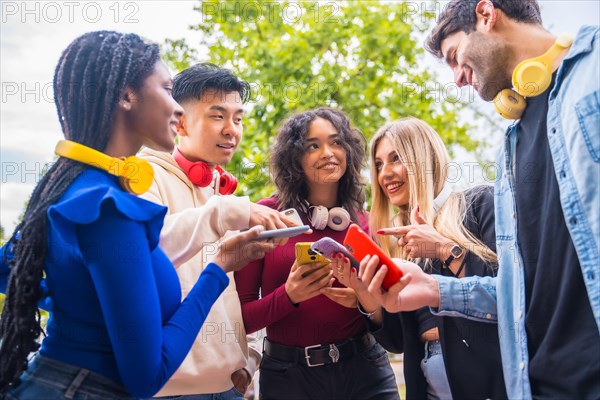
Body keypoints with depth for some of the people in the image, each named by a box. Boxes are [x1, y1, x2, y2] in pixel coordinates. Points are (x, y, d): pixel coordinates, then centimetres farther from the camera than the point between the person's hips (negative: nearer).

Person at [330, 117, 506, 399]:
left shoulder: (479, 204, -4)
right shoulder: (394, 238, 9)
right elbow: (398, 341, 7)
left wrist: (445, 249, -21)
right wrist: (362, 291, -8)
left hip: (493, 376, -4)